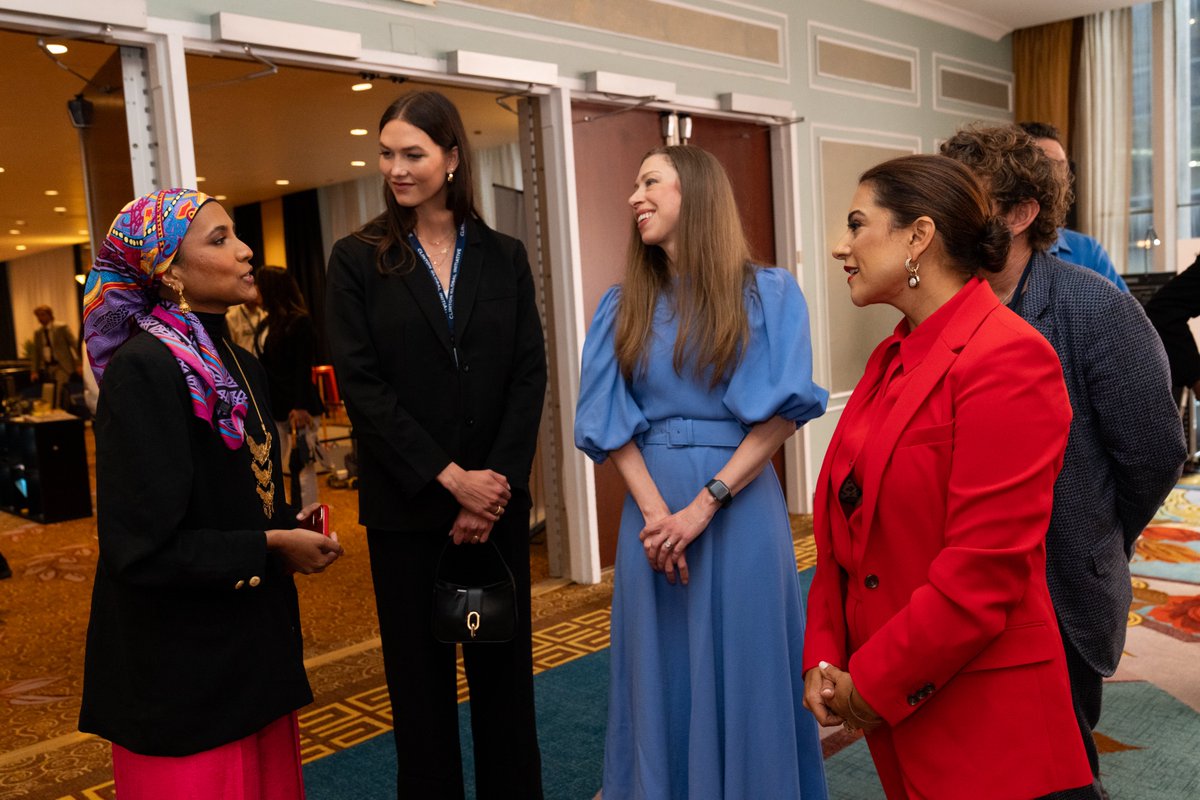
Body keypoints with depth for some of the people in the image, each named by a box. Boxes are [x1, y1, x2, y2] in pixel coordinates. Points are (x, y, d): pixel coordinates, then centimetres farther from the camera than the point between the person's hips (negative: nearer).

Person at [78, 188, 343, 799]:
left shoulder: (240, 365, 7)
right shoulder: (141, 368, -18)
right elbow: (140, 545, -21)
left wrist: (291, 522, -1)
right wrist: (269, 547, -16)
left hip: (255, 644, 8)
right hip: (182, 665, -8)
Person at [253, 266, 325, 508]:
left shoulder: (299, 322, -10)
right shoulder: (267, 322, 11)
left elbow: (303, 369, -14)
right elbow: (263, 366, 14)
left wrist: (299, 406, -19)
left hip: (296, 406, -7)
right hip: (273, 407, 7)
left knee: (302, 466, 1)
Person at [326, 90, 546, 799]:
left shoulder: (504, 257, 6)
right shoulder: (358, 261, 0)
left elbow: (530, 376, 1)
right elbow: (361, 387, -7)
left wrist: (497, 483, -10)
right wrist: (450, 476, -13)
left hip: (499, 502, 2)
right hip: (407, 508, -1)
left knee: (505, 674, 11)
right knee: (422, 681, 9)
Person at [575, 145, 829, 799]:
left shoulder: (768, 294, -2)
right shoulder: (624, 307, 8)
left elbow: (785, 412, -8)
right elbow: (610, 423, 2)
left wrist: (704, 505, -15)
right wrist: (654, 511, -13)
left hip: (740, 506, -2)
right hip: (651, 508, 3)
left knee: (743, 670, 7)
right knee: (663, 675, 11)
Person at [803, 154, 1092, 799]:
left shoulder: (1009, 359, -19)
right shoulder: (893, 358, 8)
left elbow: (983, 573, -23)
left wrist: (872, 684, -14)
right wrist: (824, 658, 1)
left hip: (981, 719, -8)